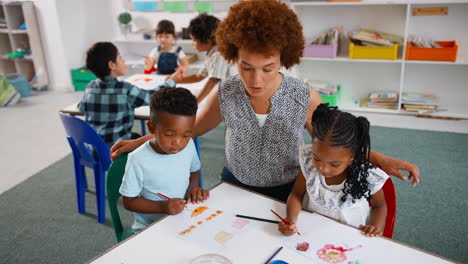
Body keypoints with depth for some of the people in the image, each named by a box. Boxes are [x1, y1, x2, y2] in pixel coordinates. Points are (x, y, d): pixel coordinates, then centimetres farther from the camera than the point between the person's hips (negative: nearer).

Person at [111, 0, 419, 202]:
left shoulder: (305, 97, -22)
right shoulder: (224, 94, -19)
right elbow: (189, 128, -2)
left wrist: (380, 159, -16)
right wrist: (140, 142, -5)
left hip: (287, 194, -1)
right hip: (235, 188, 2)